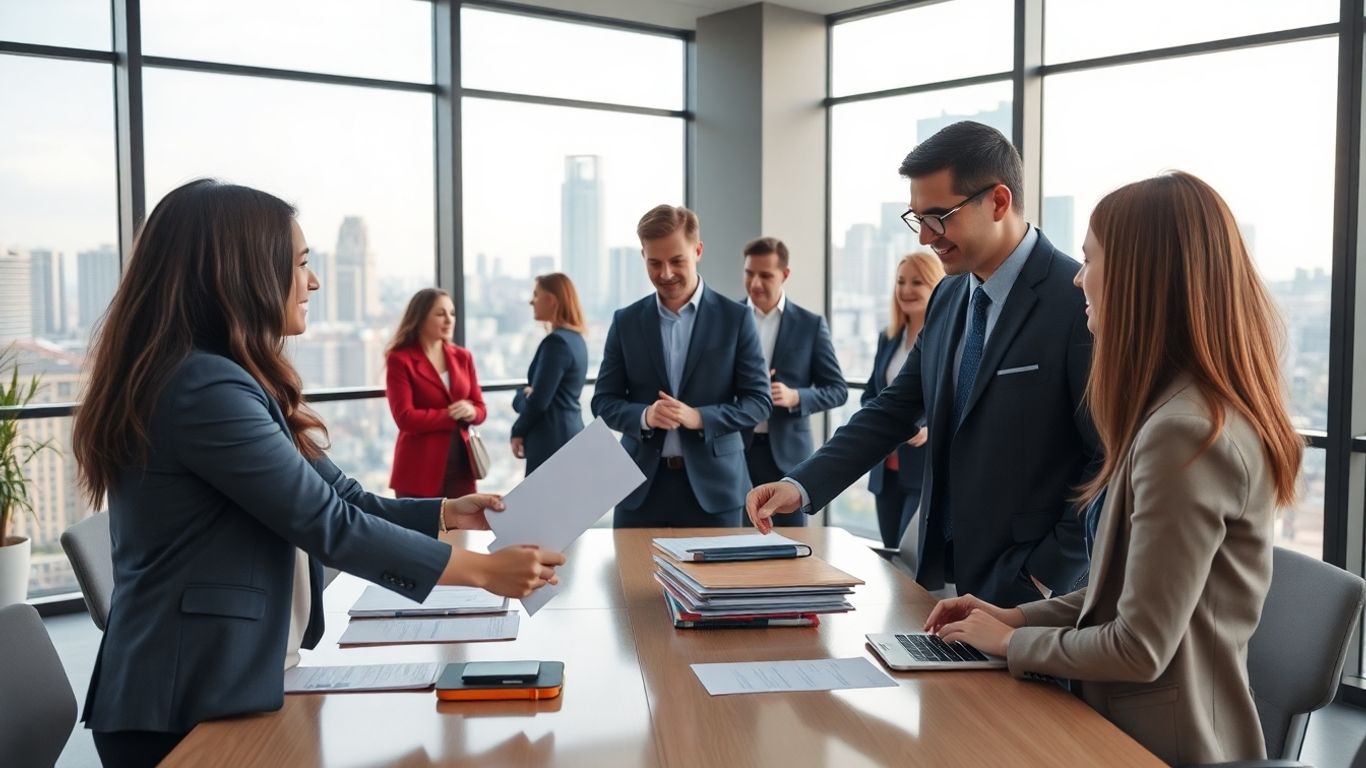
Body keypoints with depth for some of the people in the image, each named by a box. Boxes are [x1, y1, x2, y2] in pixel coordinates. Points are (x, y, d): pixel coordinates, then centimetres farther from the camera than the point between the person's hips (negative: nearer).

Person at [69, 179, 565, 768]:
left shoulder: (230, 381, 11)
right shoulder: (203, 388, -22)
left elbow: (336, 496, 9)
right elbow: (329, 523, -22)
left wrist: (445, 512, -2)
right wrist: (483, 570, -17)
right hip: (190, 704, -9)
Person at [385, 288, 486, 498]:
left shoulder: (463, 357, 12)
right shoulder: (400, 359, -5)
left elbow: (480, 409, 12)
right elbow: (405, 417, -13)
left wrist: (470, 412, -11)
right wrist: (452, 415, -11)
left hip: (460, 467, 5)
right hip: (420, 470, -5)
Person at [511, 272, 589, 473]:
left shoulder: (556, 341, -16)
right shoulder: (575, 339, 14)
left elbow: (539, 401, -19)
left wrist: (518, 432, -2)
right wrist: (525, 394, -7)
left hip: (553, 442, -10)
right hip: (571, 436, 10)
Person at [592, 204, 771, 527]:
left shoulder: (735, 318, 0)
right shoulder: (626, 321, 6)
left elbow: (759, 400, -1)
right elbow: (603, 401, 7)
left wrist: (699, 418, -17)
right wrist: (644, 416, -14)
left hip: (712, 484, -1)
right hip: (641, 485, 2)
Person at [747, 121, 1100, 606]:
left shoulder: (1079, 299, -16)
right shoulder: (947, 299, 7)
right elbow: (895, 410, 9)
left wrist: (1047, 576, -15)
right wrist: (800, 486, -2)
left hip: (1027, 591, -6)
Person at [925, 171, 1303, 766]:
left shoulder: (1185, 432, -25)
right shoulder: (1179, 408, 6)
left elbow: (1140, 649, -23)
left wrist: (1012, 642, -9)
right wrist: (1020, 616, 6)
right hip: (1130, 717, 8)